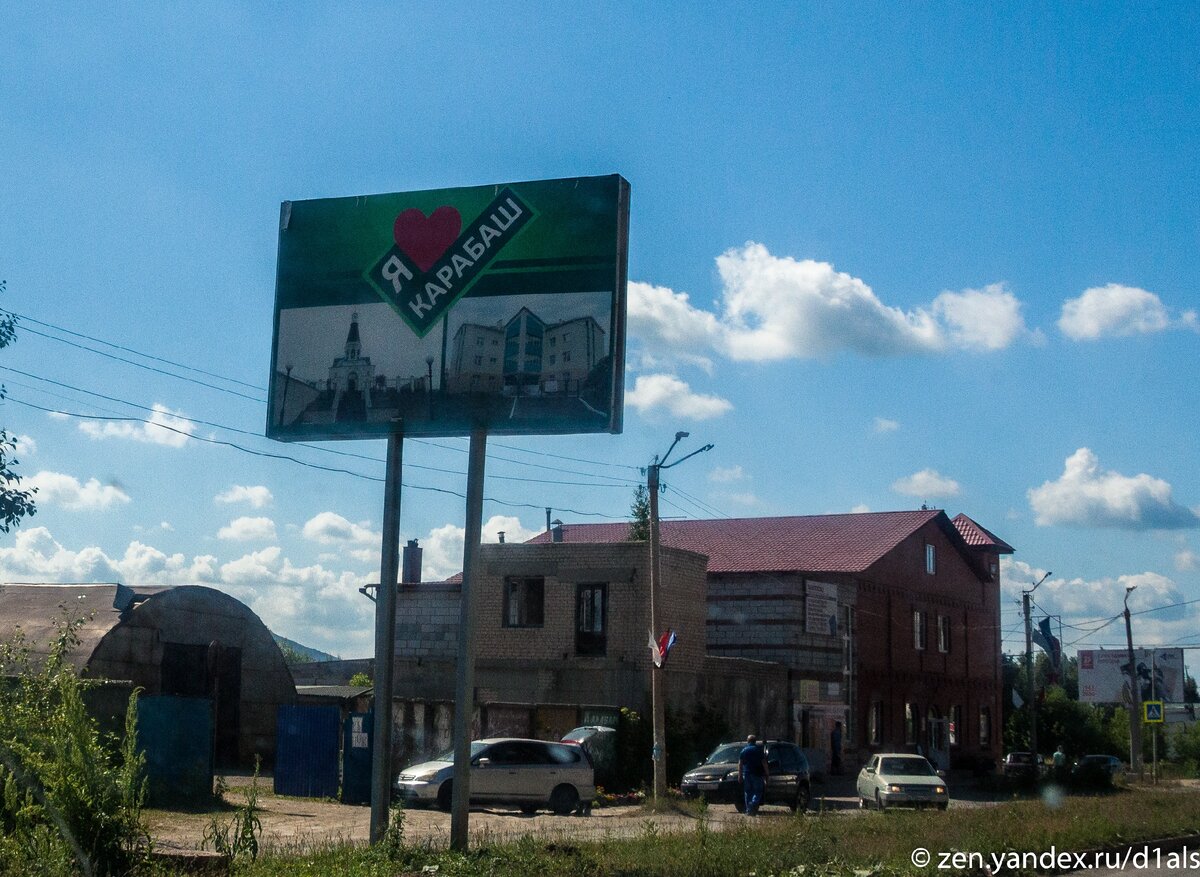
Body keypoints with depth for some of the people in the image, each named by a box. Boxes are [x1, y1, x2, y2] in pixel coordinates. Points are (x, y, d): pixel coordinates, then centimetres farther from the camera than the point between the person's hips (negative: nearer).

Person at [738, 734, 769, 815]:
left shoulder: (744, 751, 8)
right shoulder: (759, 750, 1)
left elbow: (740, 764, 5)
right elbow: (764, 763, -2)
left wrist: (739, 775, 7)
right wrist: (767, 772, 5)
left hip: (746, 774, 2)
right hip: (757, 774, -2)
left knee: (748, 793, 9)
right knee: (758, 791, 3)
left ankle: (748, 810, 6)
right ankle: (753, 804, -22)